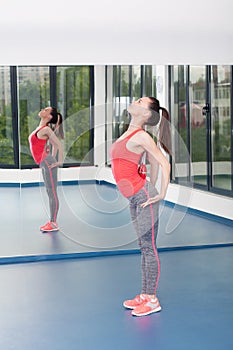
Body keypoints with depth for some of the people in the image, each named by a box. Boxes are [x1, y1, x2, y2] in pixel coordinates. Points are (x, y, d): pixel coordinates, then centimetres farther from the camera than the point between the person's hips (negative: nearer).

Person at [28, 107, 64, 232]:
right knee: (50, 193, 12)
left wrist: (58, 162, -12)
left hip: (47, 163, -10)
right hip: (44, 164, 10)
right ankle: (51, 222, 17)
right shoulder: (41, 128, 14)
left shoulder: (46, 129, -12)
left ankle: (54, 223, -1)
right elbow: (54, 144, 23)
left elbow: (58, 144, -15)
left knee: (52, 193, -5)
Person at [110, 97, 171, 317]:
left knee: (148, 247, -2)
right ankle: (145, 295, 23)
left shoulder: (141, 136, -13)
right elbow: (154, 164, 19)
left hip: (142, 196, -9)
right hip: (135, 198, 9)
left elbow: (164, 164, -17)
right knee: (144, 247, 14)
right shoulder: (130, 133, 12)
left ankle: (152, 300, 7)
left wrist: (160, 195, -14)